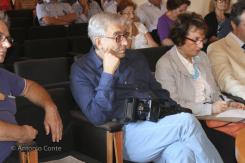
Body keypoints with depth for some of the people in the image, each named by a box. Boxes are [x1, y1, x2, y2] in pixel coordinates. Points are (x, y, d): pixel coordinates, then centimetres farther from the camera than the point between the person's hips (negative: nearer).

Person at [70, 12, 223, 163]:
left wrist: (179, 113, 7)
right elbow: (97, 116, -9)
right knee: (186, 122, -26)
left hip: (158, 126, 5)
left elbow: (160, 93, 25)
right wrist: (108, 73, -12)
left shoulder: (136, 60, 20)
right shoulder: (81, 70, 1)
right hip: (126, 134, -5)